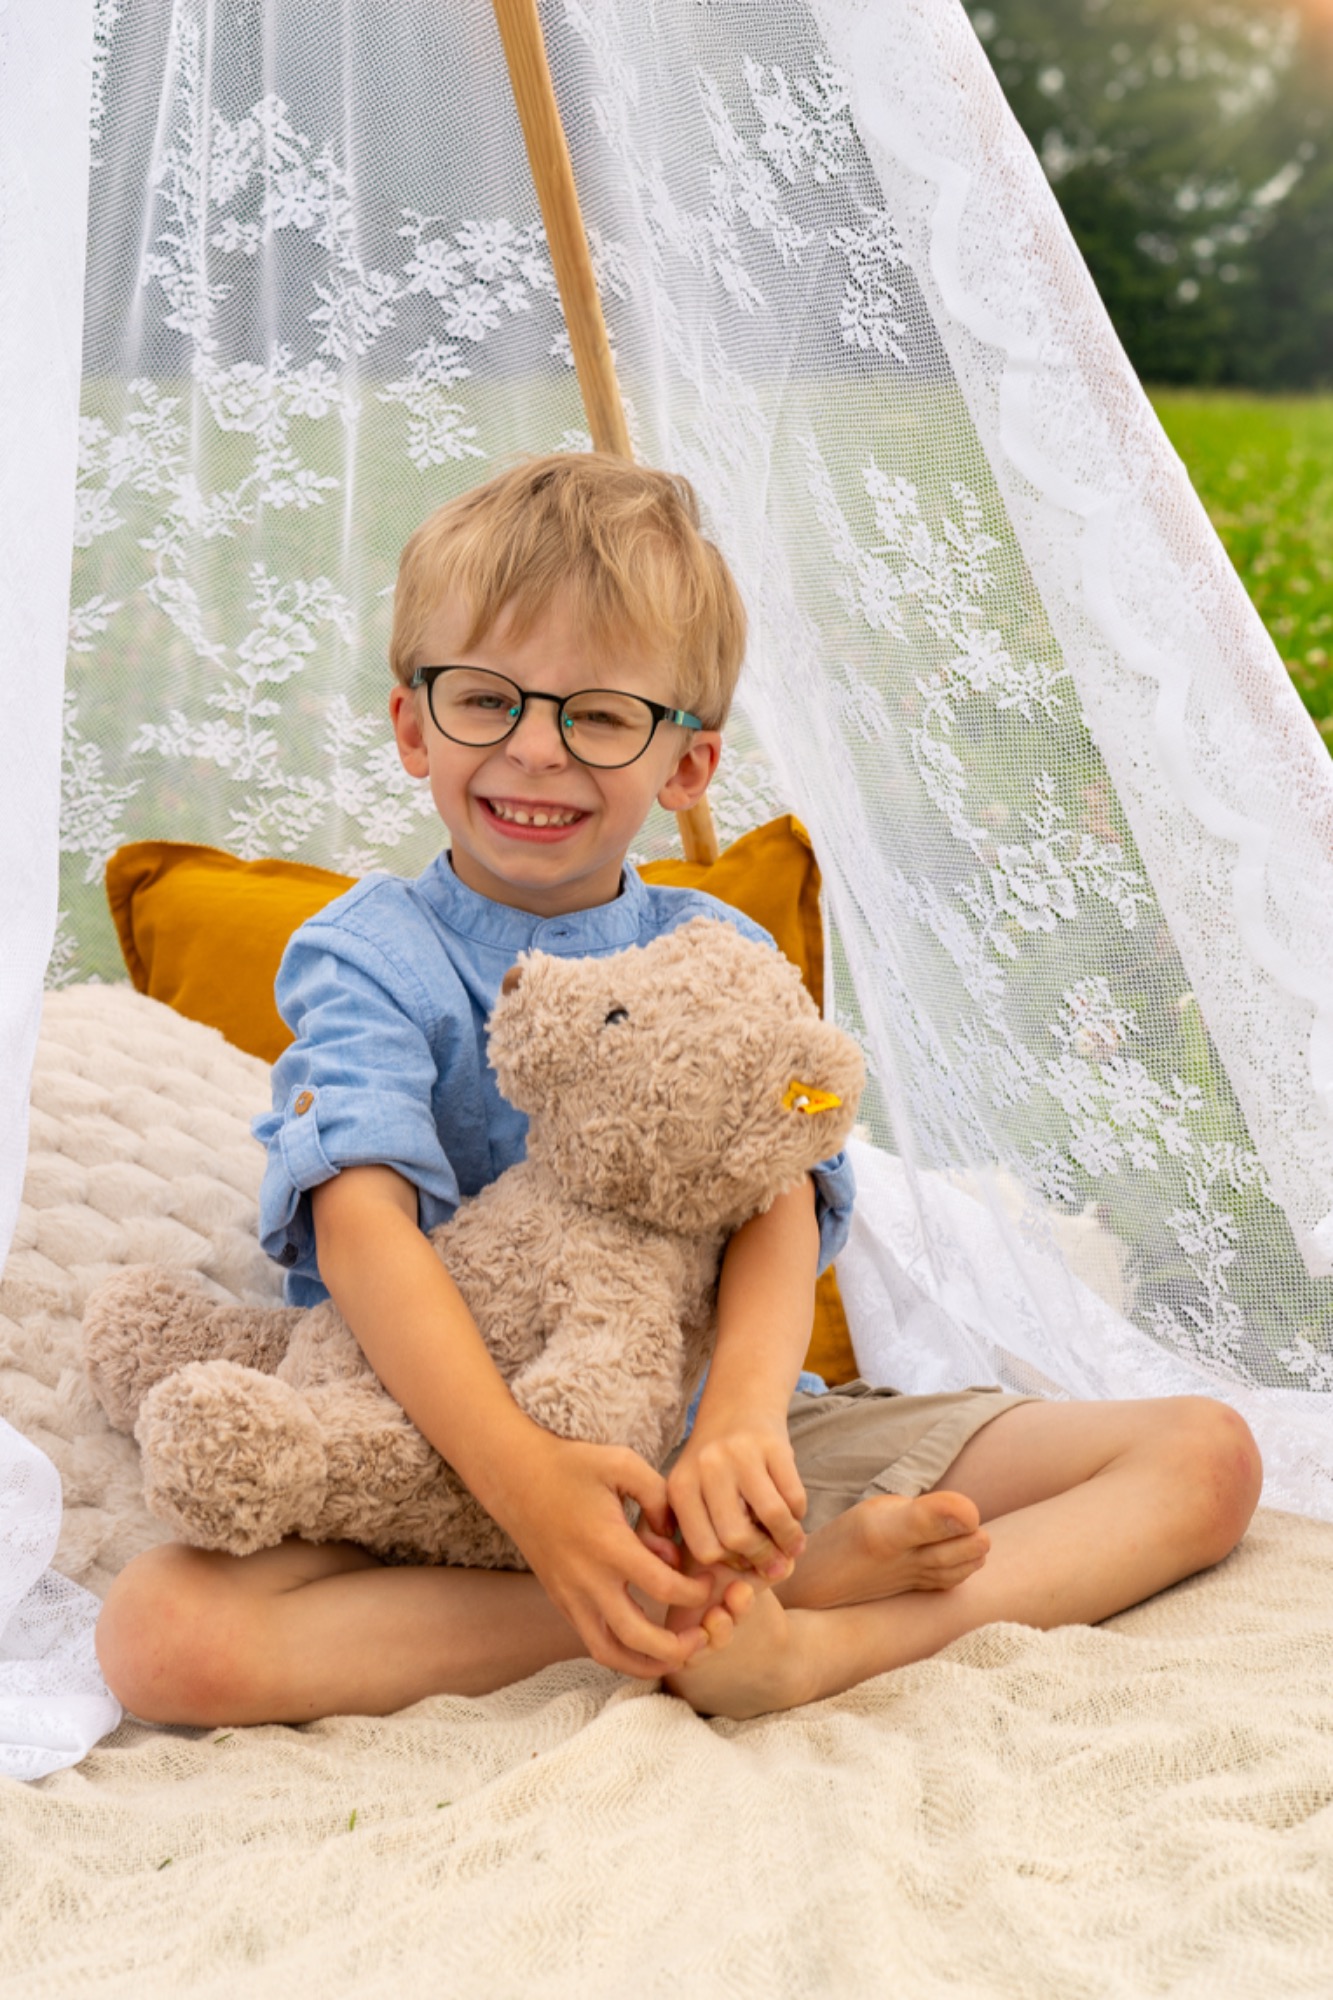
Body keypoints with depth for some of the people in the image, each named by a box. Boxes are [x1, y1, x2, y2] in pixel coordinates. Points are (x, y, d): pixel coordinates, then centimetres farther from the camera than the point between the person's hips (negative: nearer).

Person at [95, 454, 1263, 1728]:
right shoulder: (370, 956, -3)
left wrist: (740, 1419, -33)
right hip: (447, 1461, -2)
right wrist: (521, 1476, -38)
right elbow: (362, 1222, -21)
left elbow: (778, 1201, -11)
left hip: (709, 1440, 3)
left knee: (1208, 1456, -6)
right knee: (162, 1633, -33)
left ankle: (823, 1648, -32)